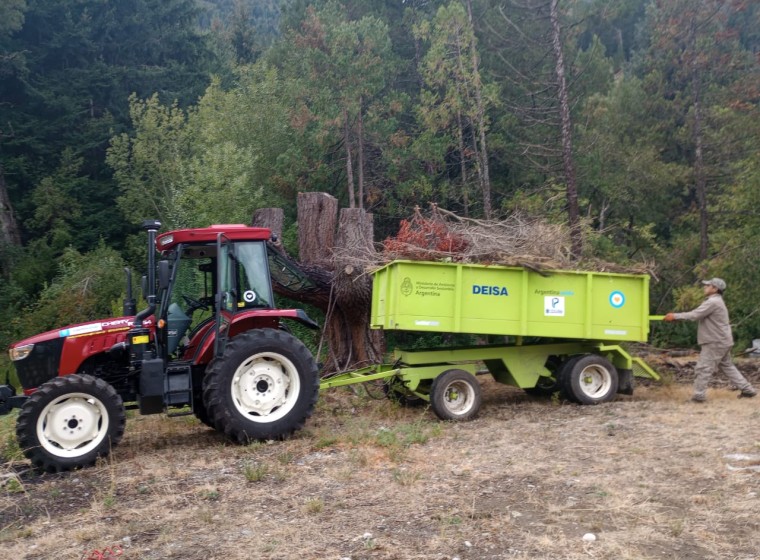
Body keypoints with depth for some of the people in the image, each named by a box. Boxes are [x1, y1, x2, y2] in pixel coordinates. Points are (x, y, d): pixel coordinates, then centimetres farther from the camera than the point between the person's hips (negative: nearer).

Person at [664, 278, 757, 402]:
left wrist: (675, 316, -15)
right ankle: (748, 389, 23)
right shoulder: (715, 301, 17)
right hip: (721, 341, 11)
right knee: (727, 366, 19)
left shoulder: (713, 302, -18)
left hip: (715, 342, -10)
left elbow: (695, 315, -23)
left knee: (703, 368, -6)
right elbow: (698, 315, 14)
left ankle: (699, 395, -3)